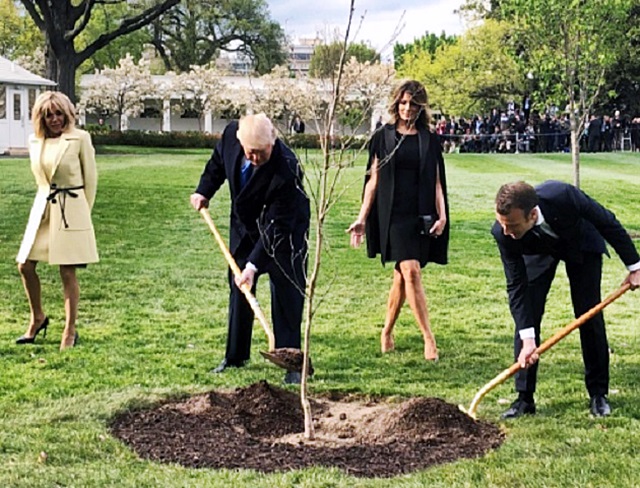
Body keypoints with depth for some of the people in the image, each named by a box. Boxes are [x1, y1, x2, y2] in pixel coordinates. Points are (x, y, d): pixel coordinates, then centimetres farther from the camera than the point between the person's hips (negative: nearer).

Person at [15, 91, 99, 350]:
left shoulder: (80, 139, -5)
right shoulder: (34, 141, 7)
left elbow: (90, 178, 2)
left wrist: (84, 212, 4)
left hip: (71, 212, -5)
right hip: (42, 209, 5)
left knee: (67, 272, -4)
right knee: (25, 266, 3)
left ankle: (70, 331, 7)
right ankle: (37, 318, 25)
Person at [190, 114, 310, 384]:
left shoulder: (286, 169, -37)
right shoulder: (231, 134, -21)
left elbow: (277, 227, -34)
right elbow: (218, 161, 6)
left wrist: (253, 265, -36)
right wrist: (204, 191, 2)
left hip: (284, 232, -6)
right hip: (245, 226, 6)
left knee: (285, 293, -8)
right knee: (239, 289, 13)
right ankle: (235, 356, 26)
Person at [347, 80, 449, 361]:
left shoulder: (430, 141, 9)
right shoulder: (383, 138, 5)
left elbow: (436, 183, 10)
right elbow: (374, 179, 6)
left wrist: (442, 215, -3)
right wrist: (362, 218, 1)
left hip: (421, 216, 2)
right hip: (393, 214, -2)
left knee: (402, 277, 6)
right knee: (411, 271, -15)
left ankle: (387, 332, 23)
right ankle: (428, 337, -12)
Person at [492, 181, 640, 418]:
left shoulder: (563, 196, -43)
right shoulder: (503, 233, -35)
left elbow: (608, 223, -24)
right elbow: (516, 286, -27)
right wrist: (527, 339, -32)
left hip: (581, 244, -1)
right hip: (538, 253, 1)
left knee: (590, 318, -3)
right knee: (526, 317, -10)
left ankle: (598, 394, 10)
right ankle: (524, 397, -1)